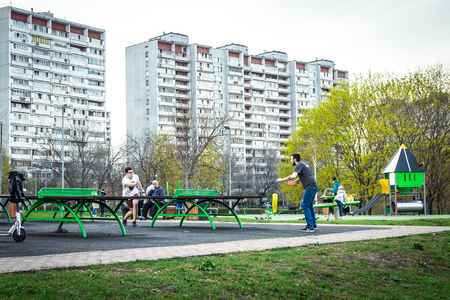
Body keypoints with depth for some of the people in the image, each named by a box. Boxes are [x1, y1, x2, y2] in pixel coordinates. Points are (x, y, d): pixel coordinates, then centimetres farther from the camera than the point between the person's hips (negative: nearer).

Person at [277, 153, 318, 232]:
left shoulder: (299, 165, -9)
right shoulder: (303, 164, 22)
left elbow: (293, 176, -23)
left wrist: (282, 179, -15)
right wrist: (298, 180, 22)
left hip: (310, 187, -10)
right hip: (314, 186, 10)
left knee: (305, 206, -9)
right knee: (309, 205, 18)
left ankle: (310, 227, -13)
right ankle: (313, 225, 21)